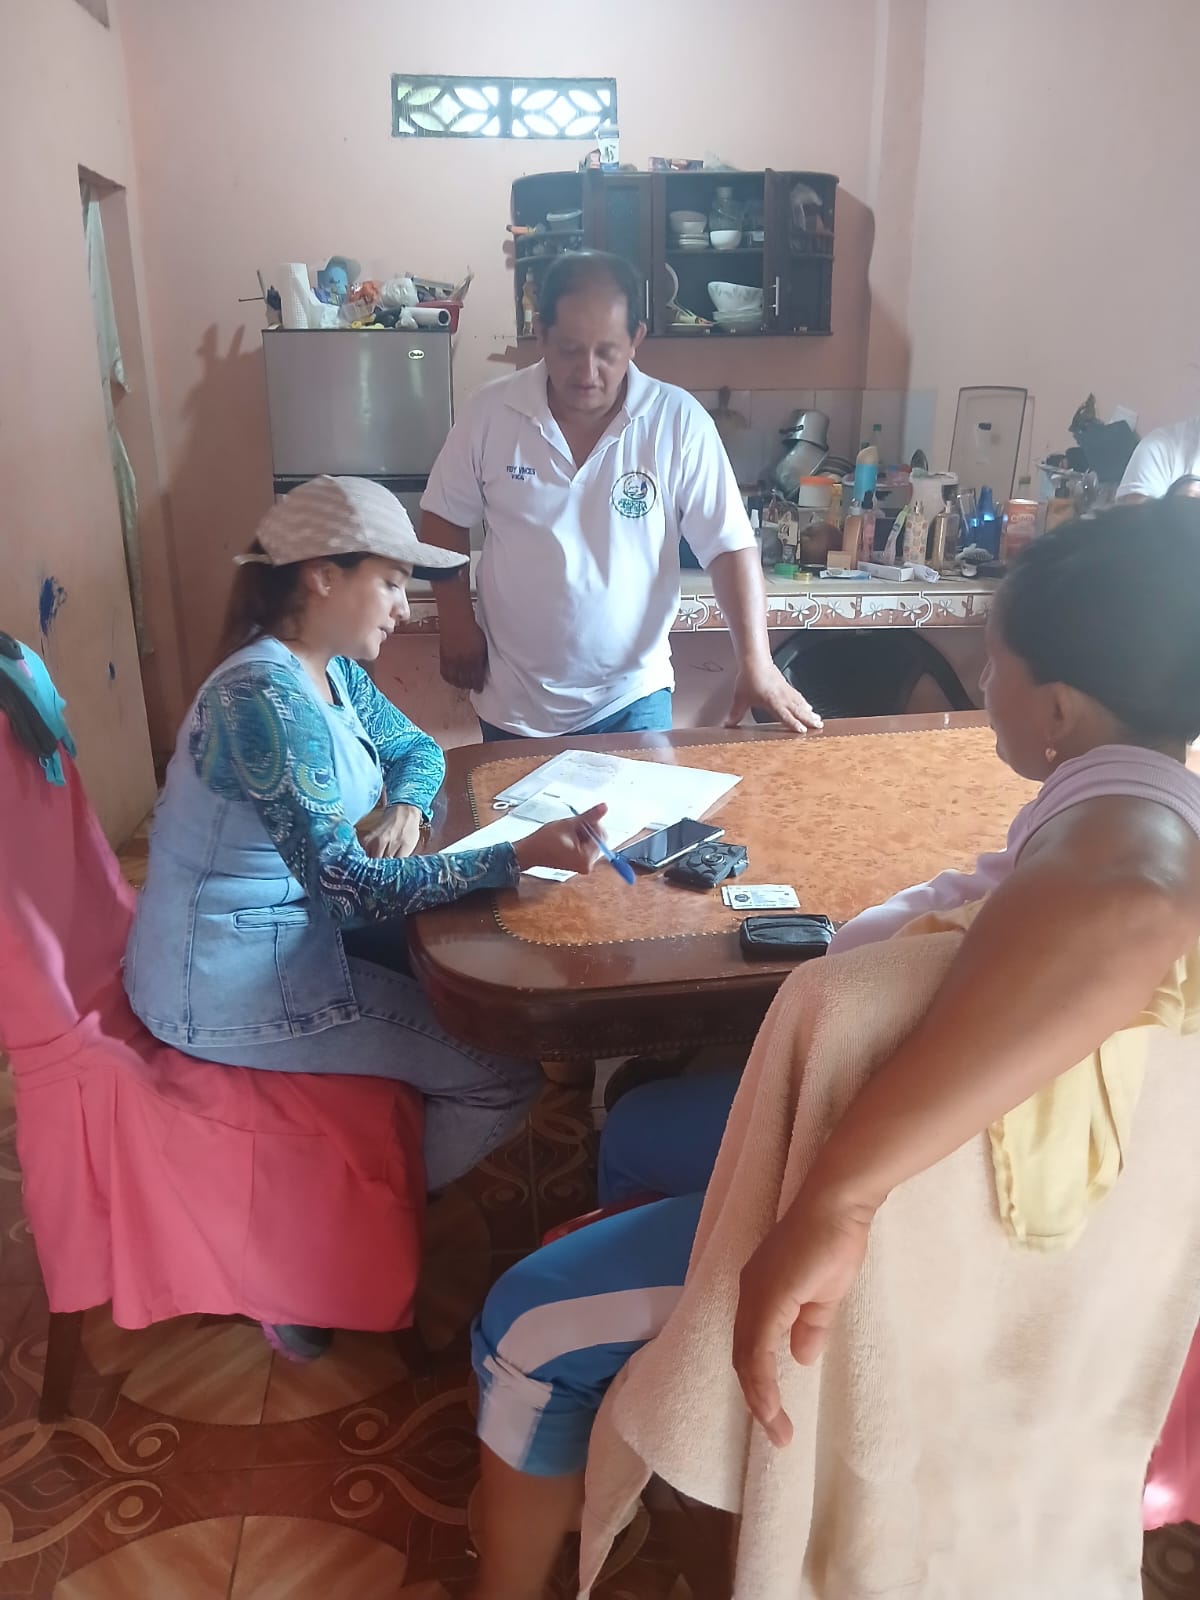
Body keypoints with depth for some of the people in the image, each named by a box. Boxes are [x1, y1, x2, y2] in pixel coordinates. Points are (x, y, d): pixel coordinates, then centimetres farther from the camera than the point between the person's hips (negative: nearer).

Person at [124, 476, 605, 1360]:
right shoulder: (267, 699, -26)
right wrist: (522, 855, -33)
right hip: (233, 985, -10)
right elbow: (347, 885, -29)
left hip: (283, 936, 10)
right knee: (507, 1077, -10)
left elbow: (415, 747, 18)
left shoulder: (330, 670, 4)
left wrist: (407, 810, -4)